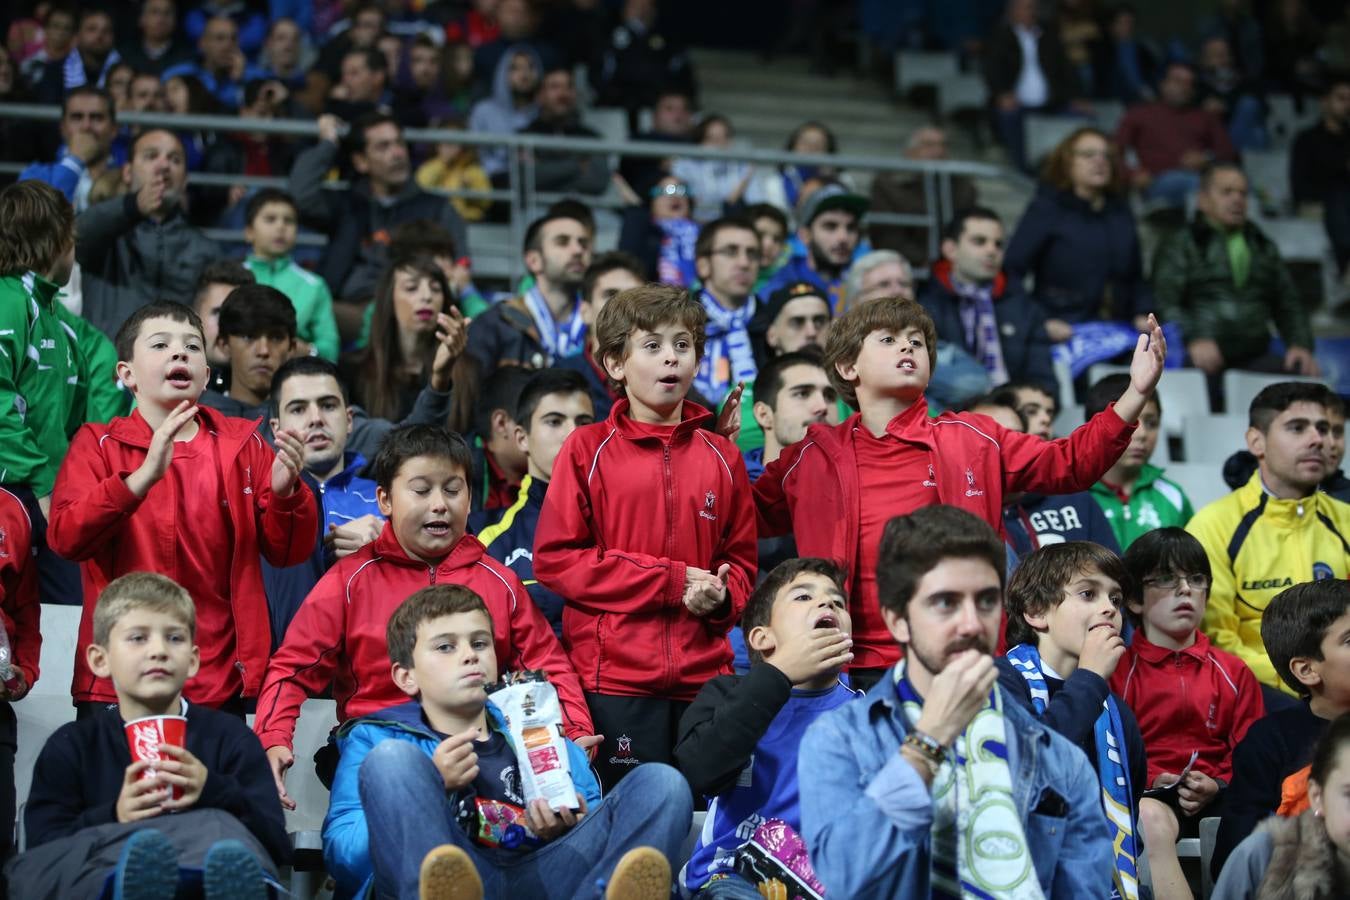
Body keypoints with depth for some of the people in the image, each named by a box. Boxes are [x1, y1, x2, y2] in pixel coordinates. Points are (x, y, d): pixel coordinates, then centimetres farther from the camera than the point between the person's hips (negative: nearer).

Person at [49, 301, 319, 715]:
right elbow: (65, 538, -13)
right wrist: (144, 476, -27)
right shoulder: (98, 444, 4)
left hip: (219, 685, 2)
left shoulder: (241, 444, 10)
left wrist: (285, 491, -17)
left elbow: (287, 552, 4)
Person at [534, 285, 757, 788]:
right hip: (615, 678, -3)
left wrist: (721, 595, -8)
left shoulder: (722, 458, 11)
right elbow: (554, 558, -5)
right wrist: (671, 581, -10)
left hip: (704, 679, 3)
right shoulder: (587, 451, 1)